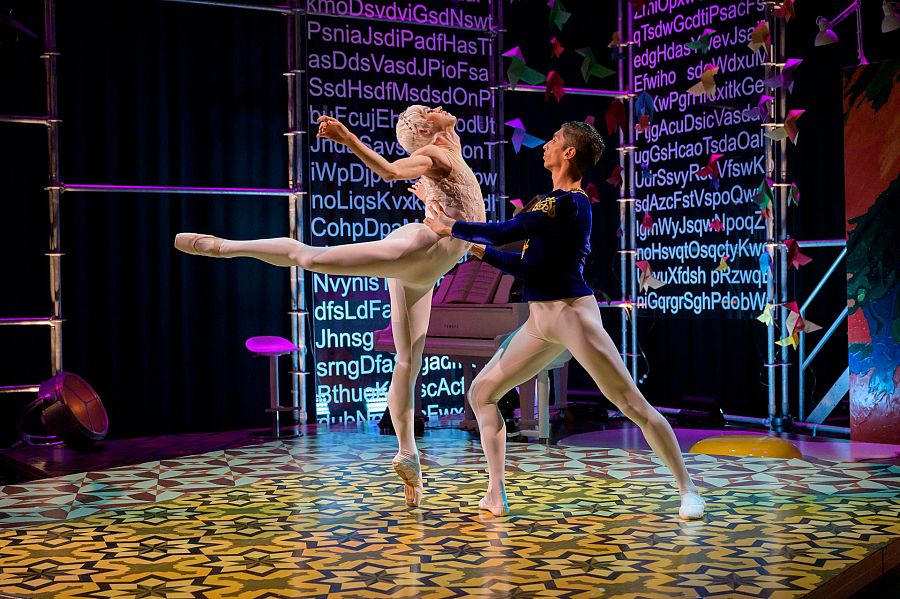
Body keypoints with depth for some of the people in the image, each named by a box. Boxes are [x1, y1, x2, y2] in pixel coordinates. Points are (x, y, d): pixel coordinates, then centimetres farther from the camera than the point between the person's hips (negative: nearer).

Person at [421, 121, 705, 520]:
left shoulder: (568, 203, -14)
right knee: (481, 393, 7)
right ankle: (495, 496, 9)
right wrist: (478, 250, 13)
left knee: (633, 404, -7)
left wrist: (450, 228, -2)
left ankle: (687, 489, 5)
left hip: (572, 313, -10)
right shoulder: (560, 204, 16)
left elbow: (502, 232, -15)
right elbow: (527, 266, 18)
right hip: (540, 321, 10)